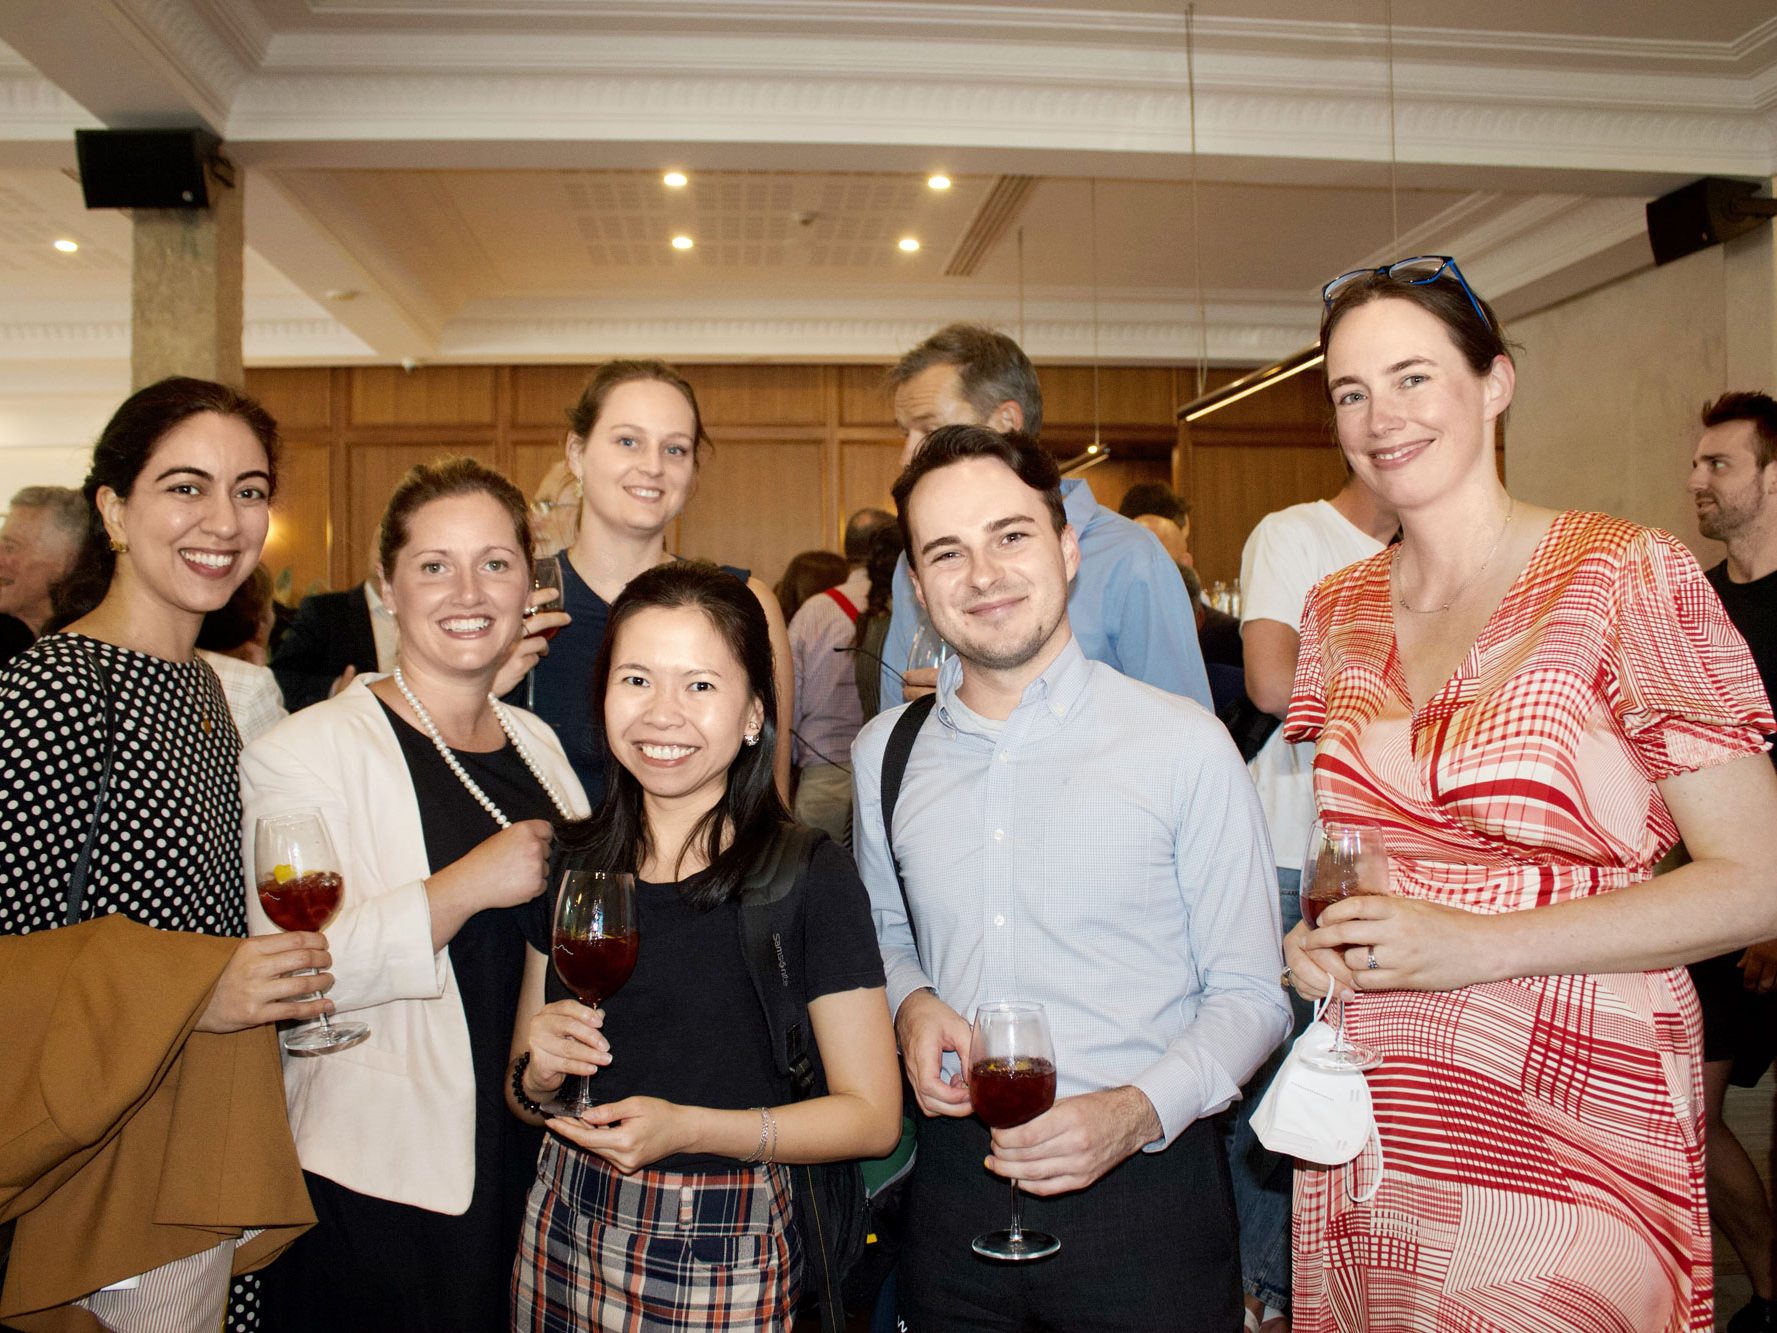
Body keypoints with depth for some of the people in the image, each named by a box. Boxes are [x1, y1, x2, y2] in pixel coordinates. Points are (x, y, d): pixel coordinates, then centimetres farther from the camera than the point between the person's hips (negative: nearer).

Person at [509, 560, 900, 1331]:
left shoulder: (810, 879, -14)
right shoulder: (570, 864, 0)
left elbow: (871, 1115, -11)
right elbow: (522, 1091, 11)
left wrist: (688, 1127, -21)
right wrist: (538, 1074, -12)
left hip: (725, 1255, -4)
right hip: (566, 1232, 4)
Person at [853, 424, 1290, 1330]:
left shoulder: (1186, 747, -10)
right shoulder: (884, 754, 3)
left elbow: (1249, 994, -5)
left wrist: (1138, 1111, -19)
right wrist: (910, 1002, -2)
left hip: (1141, 1186, -3)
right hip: (954, 1181, 3)